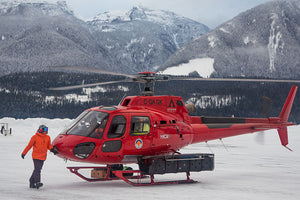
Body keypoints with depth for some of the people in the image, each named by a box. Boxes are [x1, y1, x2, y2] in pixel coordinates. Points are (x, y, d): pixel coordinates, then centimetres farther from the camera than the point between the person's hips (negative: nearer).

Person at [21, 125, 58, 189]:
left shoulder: (47, 138, 10)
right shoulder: (35, 137, -3)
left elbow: (49, 146, 18)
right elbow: (29, 146, 2)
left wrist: (52, 149, -3)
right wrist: (23, 153, 5)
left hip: (43, 157, 5)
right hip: (36, 156, -5)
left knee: (38, 170, 6)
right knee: (37, 169, -16)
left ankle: (32, 182, 16)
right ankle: (37, 182, -24)